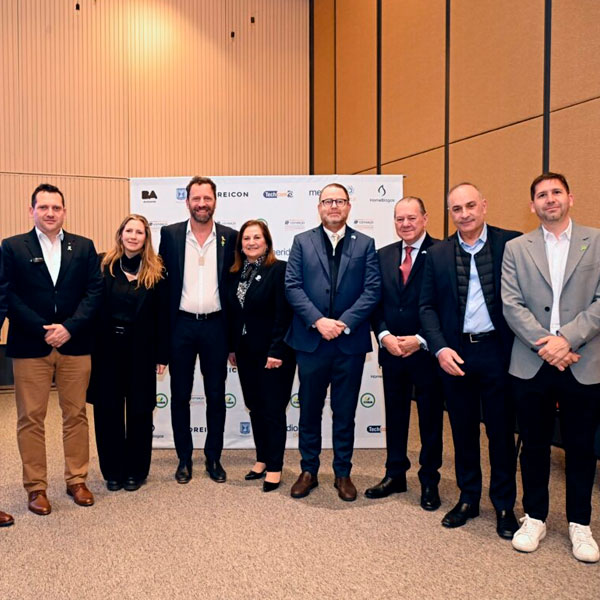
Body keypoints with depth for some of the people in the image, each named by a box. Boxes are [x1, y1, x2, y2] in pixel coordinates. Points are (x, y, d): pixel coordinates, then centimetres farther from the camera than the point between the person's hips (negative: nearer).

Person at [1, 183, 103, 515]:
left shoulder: (84, 247, 7)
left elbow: (94, 291, 1)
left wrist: (69, 327, -12)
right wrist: (43, 330, -12)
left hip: (75, 345, 1)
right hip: (30, 346, -1)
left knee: (76, 414, 9)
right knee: (31, 418, 5)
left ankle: (76, 480, 22)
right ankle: (35, 487, 17)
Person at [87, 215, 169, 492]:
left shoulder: (155, 272, -2)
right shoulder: (104, 266, -1)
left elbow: (162, 315, -1)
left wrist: (162, 355, -3)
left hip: (141, 351, 0)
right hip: (106, 349, 1)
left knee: (139, 411, 9)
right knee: (108, 410, 8)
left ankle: (136, 470, 25)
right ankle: (113, 470, 24)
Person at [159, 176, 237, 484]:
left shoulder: (229, 236, 2)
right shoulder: (170, 234, 1)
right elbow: (162, 280, 3)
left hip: (215, 326, 0)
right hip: (181, 325, 0)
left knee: (216, 395, 9)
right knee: (180, 395, 9)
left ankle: (213, 457, 25)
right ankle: (184, 458, 24)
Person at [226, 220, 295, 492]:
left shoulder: (279, 269, -11)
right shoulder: (235, 273, 9)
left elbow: (284, 314, -16)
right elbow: (231, 313, 11)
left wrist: (276, 352, -20)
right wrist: (231, 347, 10)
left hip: (273, 353, -6)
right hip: (246, 353, 6)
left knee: (273, 410, 2)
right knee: (255, 408, 14)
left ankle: (275, 467, 13)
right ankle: (262, 459, 28)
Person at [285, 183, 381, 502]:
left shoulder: (365, 244, 6)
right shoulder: (302, 242, 6)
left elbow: (372, 289, -3)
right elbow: (292, 286, -3)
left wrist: (344, 323, -14)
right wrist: (318, 321, -14)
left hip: (350, 342, 0)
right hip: (311, 341, 0)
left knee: (345, 412, 10)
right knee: (309, 409, 11)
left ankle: (343, 473, 25)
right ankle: (308, 471, 26)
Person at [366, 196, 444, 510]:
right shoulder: (383, 255, 8)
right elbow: (376, 301, 7)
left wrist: (420, 340, -15)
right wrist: (385, 335, -8)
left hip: (427, 350, -4)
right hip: (392, 350, 4)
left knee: (430, 418, 9)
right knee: (395, 414, 15)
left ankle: (429, 481, 26)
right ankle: (395, 474, 30)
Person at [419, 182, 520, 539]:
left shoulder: (511, 243, -4)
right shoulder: (438, 254, 3)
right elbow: (427, 306, 5)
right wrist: (440, 348, -8)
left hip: (499, 351, -2)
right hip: (456, 354, 2)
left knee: (501, 431, 9)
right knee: (463, 430, 14)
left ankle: (504, 506, 27)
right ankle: (468, 499, 31)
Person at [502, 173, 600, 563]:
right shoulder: (516, 249, 6)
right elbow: (512, 305, -2)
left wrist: (567, 338, -15)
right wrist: (544, 343, -13)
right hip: (532, 365, 1)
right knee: (534, 444, 11)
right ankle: (535, 517, 27)